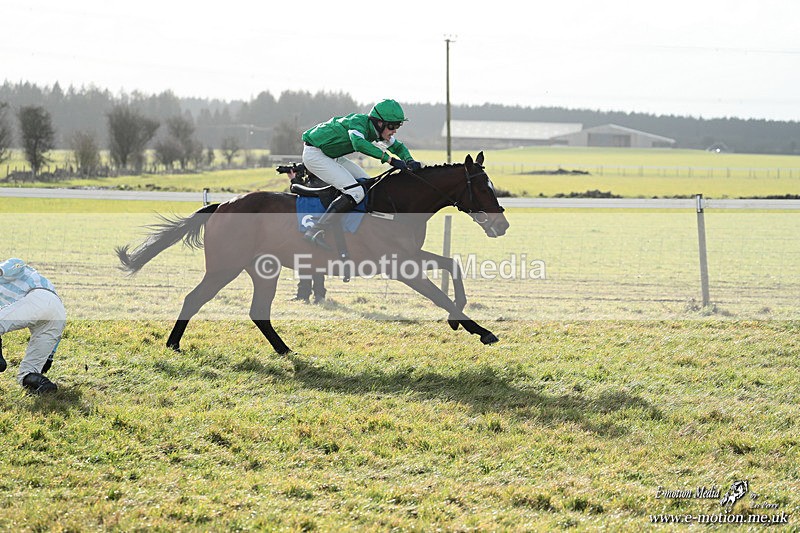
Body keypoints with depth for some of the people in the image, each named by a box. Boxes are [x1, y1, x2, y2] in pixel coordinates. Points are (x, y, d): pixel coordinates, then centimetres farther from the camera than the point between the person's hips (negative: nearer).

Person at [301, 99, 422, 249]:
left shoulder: (377, 130, -1)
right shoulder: (359, 122, -27)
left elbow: (398, 147, 12)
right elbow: (358, 143, -48)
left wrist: (410, 161, -11)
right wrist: (389, 159, -47)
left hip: (331, 156, 10)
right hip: (314, 154, -10)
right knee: (356, 192, -20)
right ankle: (314, 231, -24)